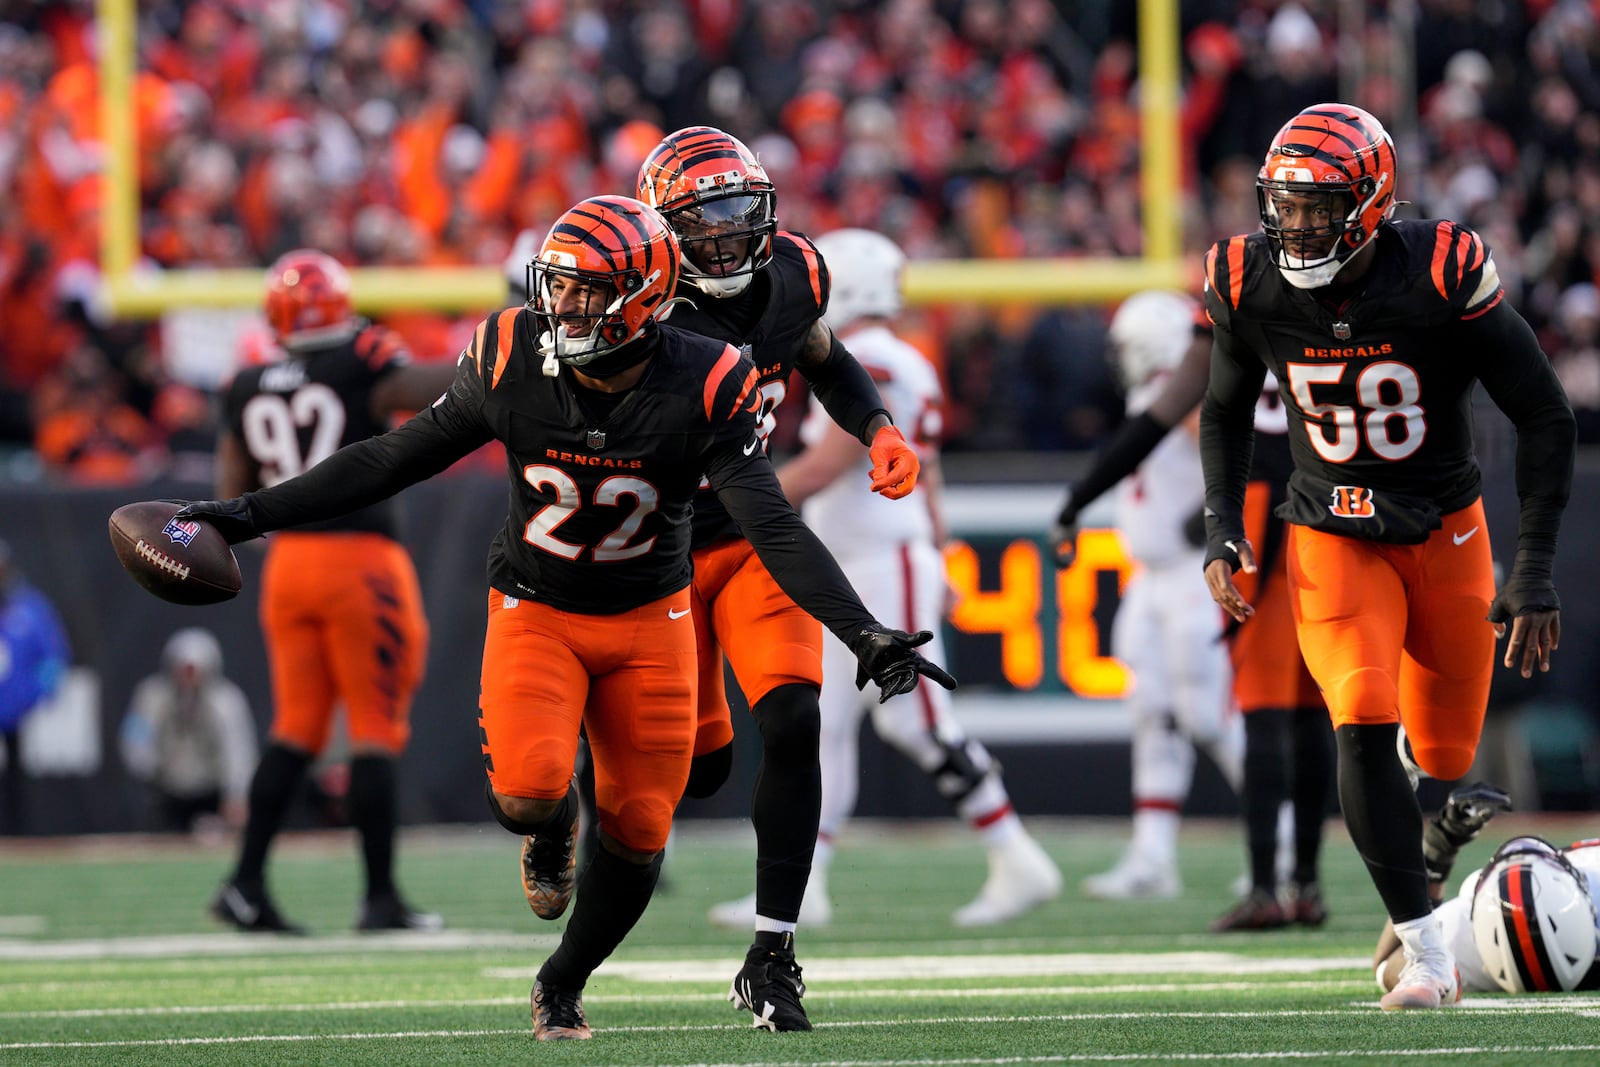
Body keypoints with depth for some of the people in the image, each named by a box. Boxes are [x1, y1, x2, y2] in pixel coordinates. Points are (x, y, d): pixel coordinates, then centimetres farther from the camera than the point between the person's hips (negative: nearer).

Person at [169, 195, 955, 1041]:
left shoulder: (701, 390, -19)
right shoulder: (511, 361, -14)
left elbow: (775, 530, -18)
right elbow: (393, 462, -3)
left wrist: (865, 634, -29)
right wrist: (251, 516, -5)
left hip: (648, 621, 0)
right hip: (536, 613, 0)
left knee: (637, 834, 0)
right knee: (526, 794, -25)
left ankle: (562, 985, 27)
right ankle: (551, 829, 14)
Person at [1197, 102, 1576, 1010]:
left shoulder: (1443, 276, -22)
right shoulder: (1253, 285, -12)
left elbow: (1545, 415, -13)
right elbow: (1227, 409, 10)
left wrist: (1536, 569, -15)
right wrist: (1223, 528, -3)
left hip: (1445, 533, 0)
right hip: (1333, 538, 1)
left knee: (1445, 758, 7)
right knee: (1363, 724, -21)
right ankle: (1426, 956, -17)